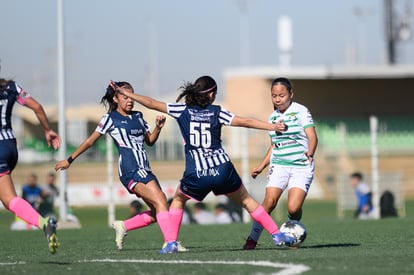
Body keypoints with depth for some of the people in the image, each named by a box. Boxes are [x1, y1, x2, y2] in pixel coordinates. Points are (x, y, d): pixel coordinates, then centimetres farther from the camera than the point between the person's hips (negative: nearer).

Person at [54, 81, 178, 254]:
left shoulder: (138, 117, 20)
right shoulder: (110, 118, 3)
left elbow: (150, 141, 27)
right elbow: (90, 141, 9)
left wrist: (158, 127, 7)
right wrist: (69, 160, 13)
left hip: (144, 170, 7)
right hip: (130, 170, -7)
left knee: (156, 213, 3)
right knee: (159, 200, -24)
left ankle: (123, 227, 21)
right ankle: (170, 242, -32)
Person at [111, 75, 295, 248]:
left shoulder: (183, 110, 3)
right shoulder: (216, 112, 2)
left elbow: (152, 104, 5)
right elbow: (244, 122, -2)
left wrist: (125, 93, 14)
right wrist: (272, 127, 5)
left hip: (196, 176, 0)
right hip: (223, 170, 0)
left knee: (178, 200, 27)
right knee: (246, 200, 18)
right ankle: (277, 235, 16)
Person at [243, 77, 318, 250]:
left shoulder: (301, 111, -3)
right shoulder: (273, 117, 13)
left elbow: (312, 137, -12)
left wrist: (310, 152, -33)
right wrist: (262, 166, 18)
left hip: (301, 167, -4)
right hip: (279, 165, 4)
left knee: (294, 208, -16)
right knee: (269, 202, -16)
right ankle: (252, 238, -6)